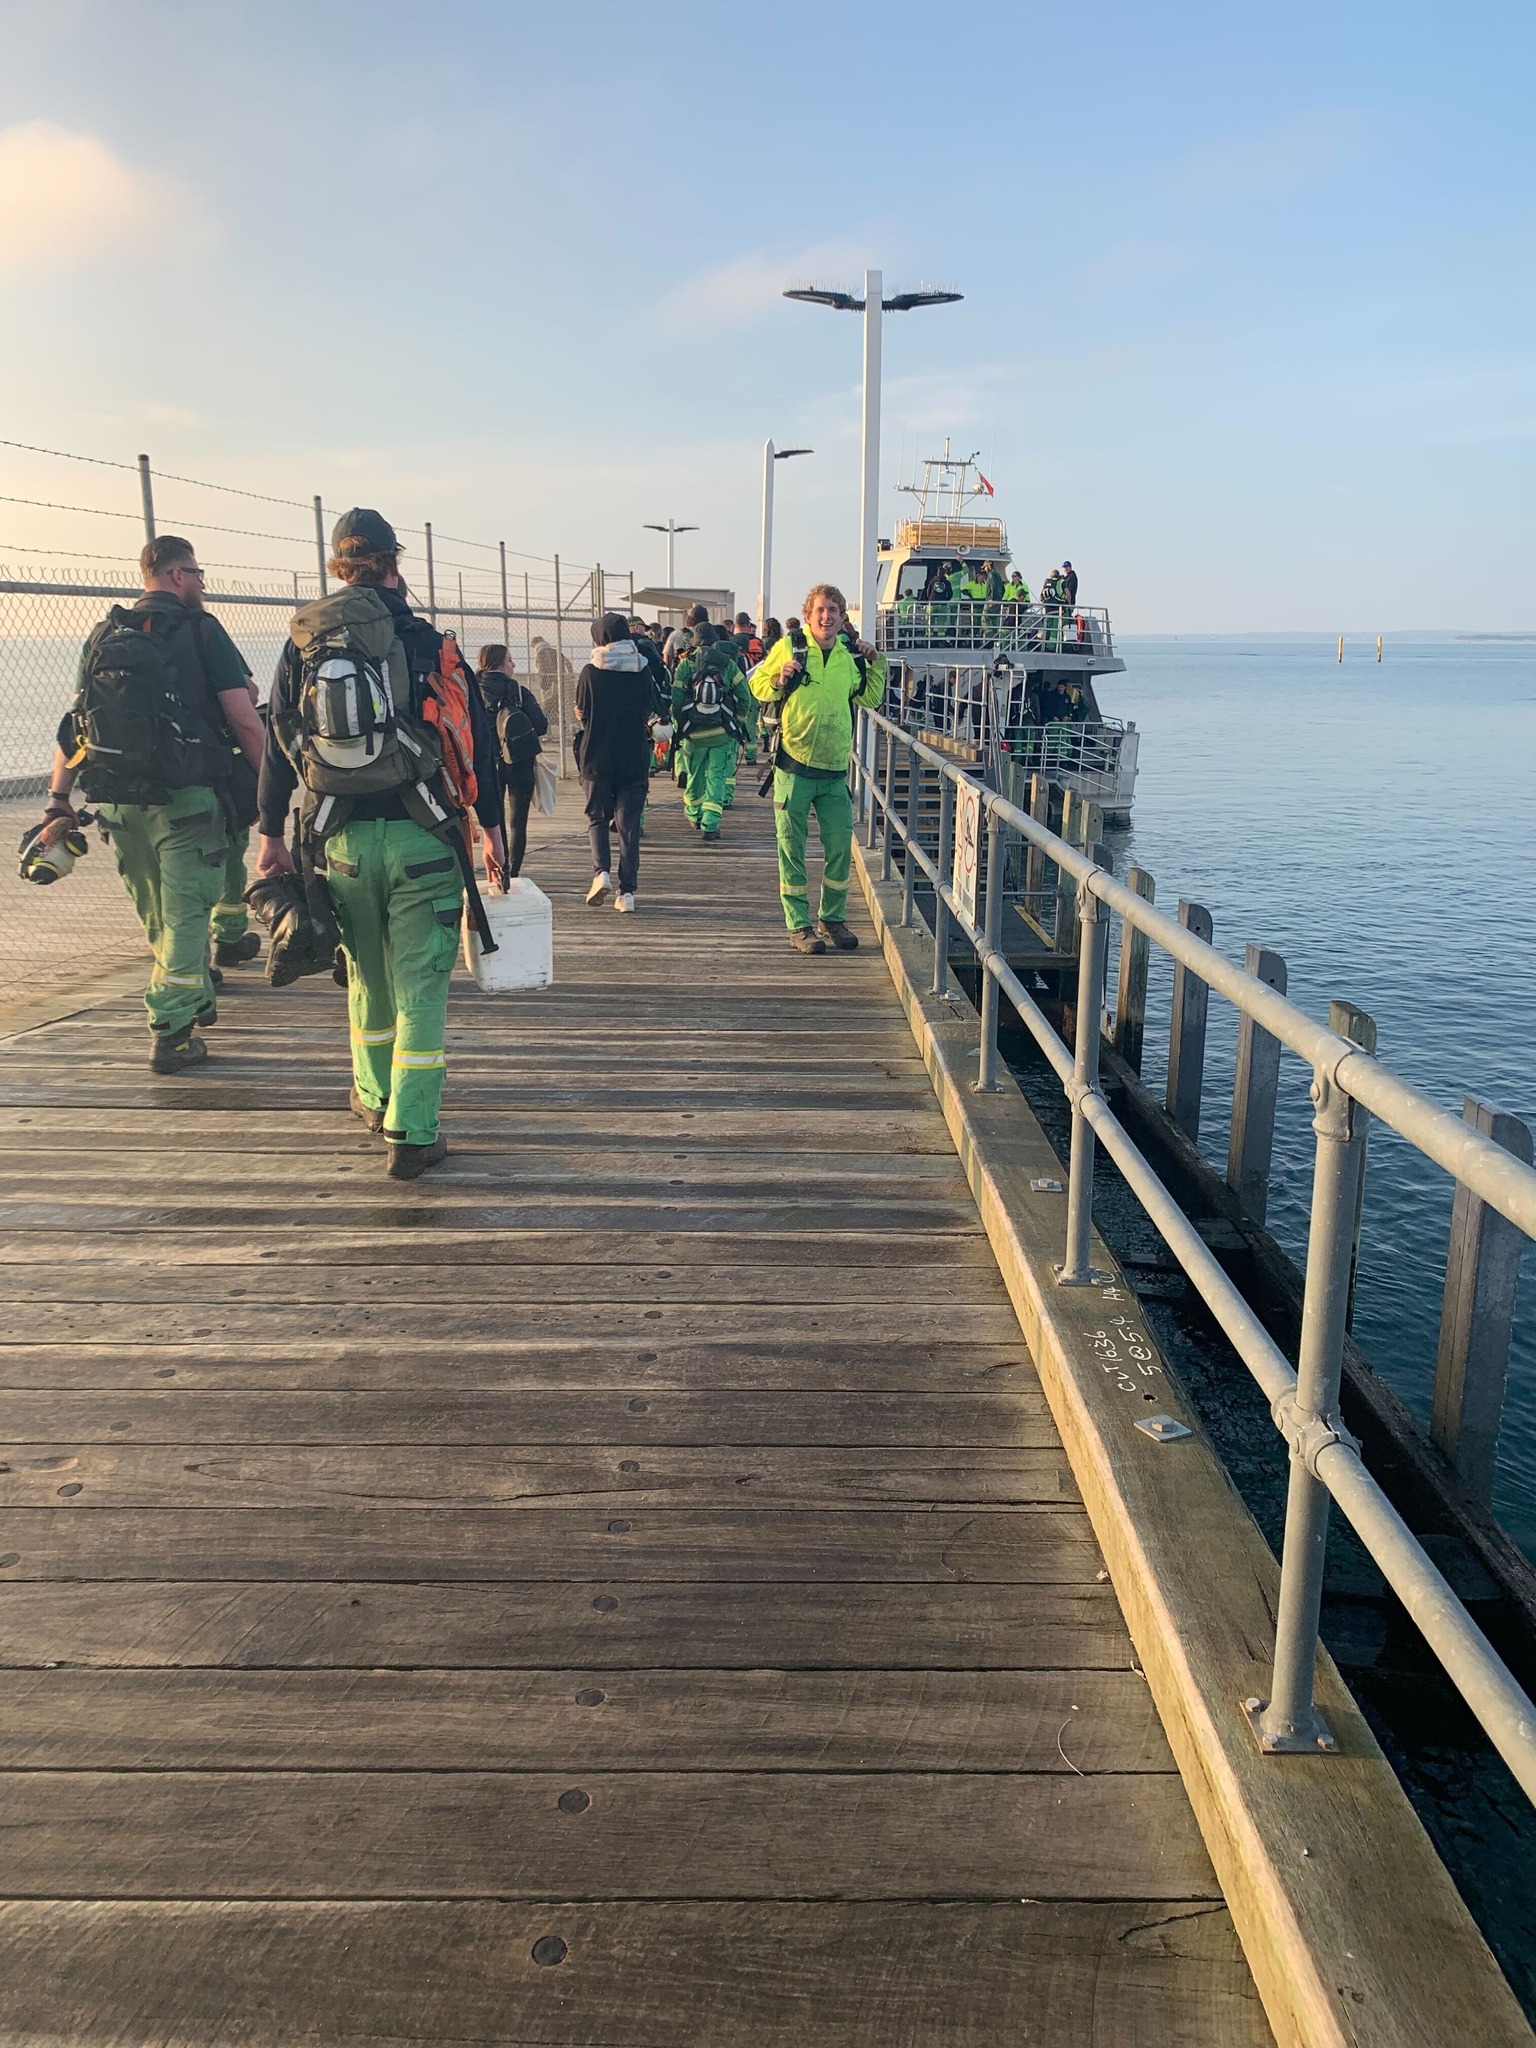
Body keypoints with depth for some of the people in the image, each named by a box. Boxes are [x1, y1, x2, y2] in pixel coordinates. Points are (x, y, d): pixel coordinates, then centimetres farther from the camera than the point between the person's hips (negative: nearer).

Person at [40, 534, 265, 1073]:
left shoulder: (105, 633, 12)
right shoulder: (200, 629, -3)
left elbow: (75, 721, 9)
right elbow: (244, 719, -10)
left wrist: (58, 800, 9)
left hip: (117, 800, 6)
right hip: (184, 798, -6)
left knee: (160, 916, 19)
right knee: (184, 915, 0)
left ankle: (196, 997, 38)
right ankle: (170, 1033, -2)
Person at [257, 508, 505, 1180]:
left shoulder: (302, 643, 6)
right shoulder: (426, 643, -3)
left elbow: (277, 745, 8)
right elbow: (476, 738, -4)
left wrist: (271, 834, 15)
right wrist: (492, 826, 4)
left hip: (343, 840, 3)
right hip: (422, 839, -3)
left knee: (367, 976, 22)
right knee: (420, 986, 1)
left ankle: (375, 1097, 39)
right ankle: (409, 1135, -1)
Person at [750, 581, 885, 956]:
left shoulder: (852, 654, 7)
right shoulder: (789, 646, -1)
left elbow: (871, 698, 21)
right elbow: (757, 685, 7)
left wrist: (877, 663, 7)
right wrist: (779, 680, -13)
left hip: (835, 770, 3)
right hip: (794, 766, -3)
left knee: (840, 847, 5)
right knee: (791, 848, 2)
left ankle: (832, 918, 23)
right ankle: (798, 925, 11)